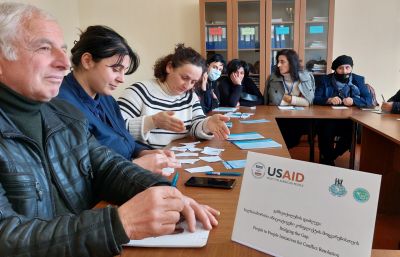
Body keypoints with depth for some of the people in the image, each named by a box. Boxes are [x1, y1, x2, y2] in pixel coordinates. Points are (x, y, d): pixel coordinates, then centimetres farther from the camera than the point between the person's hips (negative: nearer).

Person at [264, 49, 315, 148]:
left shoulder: (306, 77, 5)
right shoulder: (272, 78, 6)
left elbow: (309, 102, 3)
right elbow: (265, 103, 6)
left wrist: (291, 99, -2)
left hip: (299, 118, 1)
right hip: (277, 118, -1)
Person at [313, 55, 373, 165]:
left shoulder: (358, 80, 9)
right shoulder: (325, 80, 5)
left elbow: (369, 100, 1)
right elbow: (315, 99, -3)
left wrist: (353, 101, -17)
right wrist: (329, 100, -22)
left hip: (350, 119, 2)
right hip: (328, 118, -2)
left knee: (354, 133, -27)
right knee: (327, 130, -33)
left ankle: (328, 158, -2)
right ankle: (327, 158, -2)